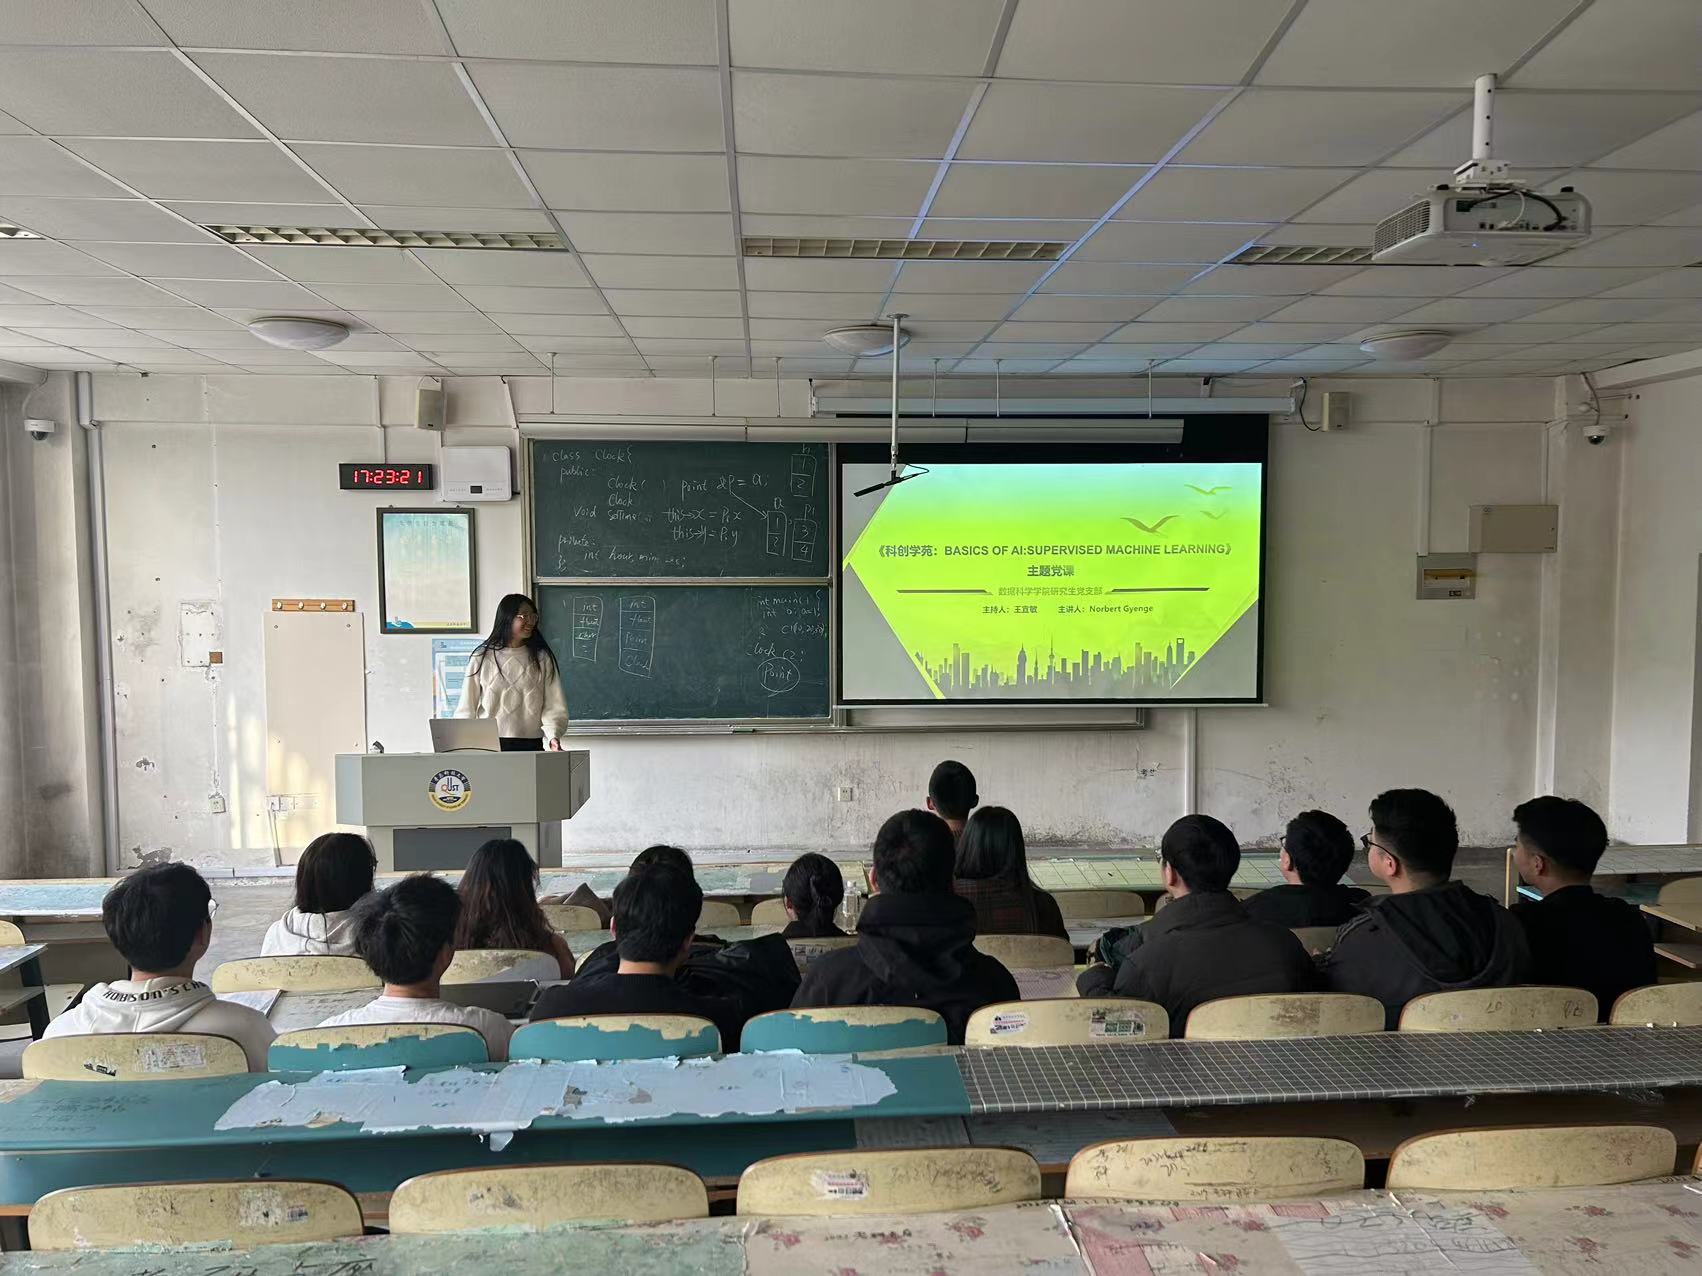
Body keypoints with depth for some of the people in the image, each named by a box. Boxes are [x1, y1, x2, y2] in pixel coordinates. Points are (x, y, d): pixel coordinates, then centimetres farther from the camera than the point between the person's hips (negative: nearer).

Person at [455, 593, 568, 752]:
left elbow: (554, 705, 1)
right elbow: (466, 708, 6)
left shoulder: (542, 659, 6)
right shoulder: (482, 658, 4)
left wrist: (553, 736, -14)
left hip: (531, 745, 1)